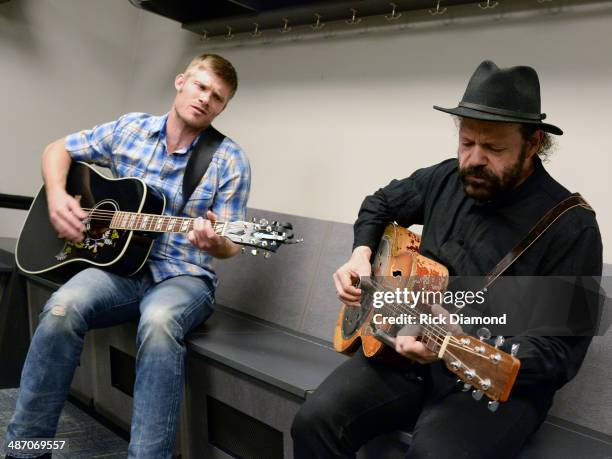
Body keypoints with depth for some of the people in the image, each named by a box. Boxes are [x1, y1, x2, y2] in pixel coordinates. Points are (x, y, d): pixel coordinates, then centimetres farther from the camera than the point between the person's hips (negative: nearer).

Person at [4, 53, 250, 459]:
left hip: (183, 276, -2)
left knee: (159, 321, -38)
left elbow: (229, 246, -5)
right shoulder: (130, 128, 7)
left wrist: (214, 242, -30)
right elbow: (58, 150, 17)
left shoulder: (230, 160, -3)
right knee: (64, 306, -29)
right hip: (119, 265, 3)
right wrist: (57, 197, -2)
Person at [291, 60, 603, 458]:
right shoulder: (446, 179, 3)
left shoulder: (572, 226, -16)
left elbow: (560, 354, -17)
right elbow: (380, 205, 23)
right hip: (408, 351, 5)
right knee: (315, 421, -16)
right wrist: (361, 255, 3)